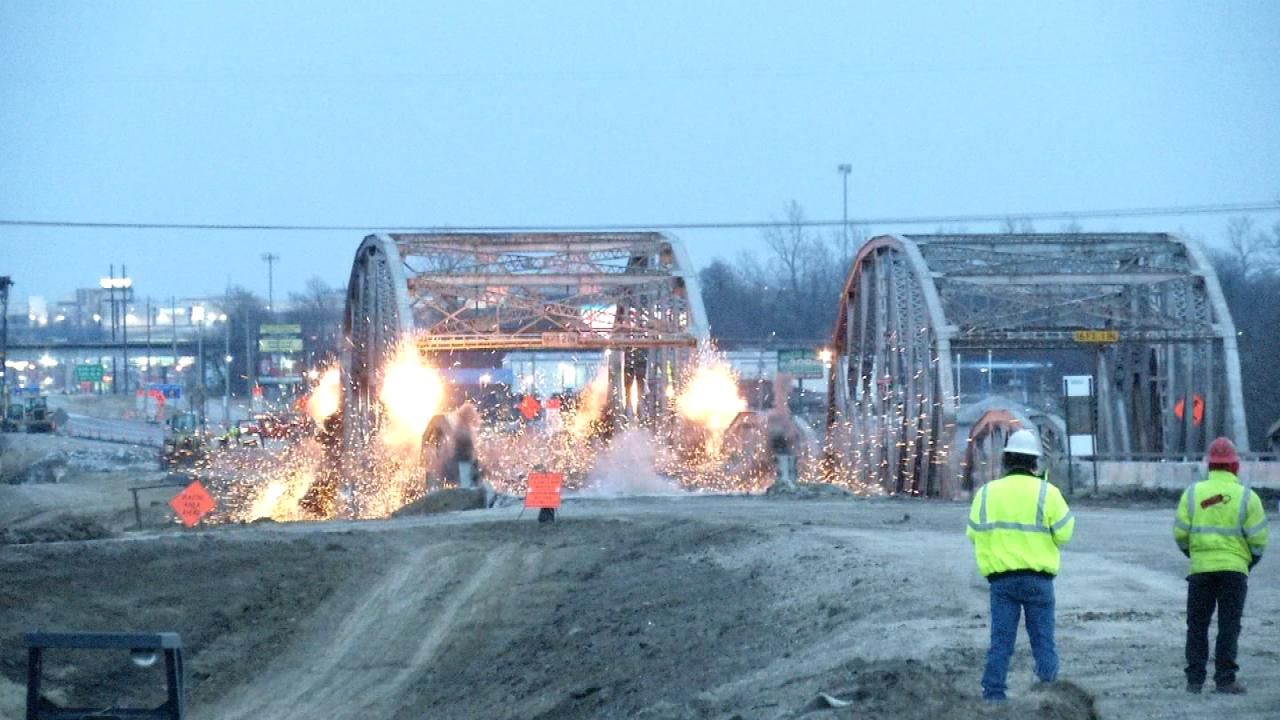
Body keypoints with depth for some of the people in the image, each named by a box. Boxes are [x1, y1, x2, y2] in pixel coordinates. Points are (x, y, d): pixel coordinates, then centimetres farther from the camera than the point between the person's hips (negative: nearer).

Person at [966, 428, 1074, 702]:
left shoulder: (987, 493, 2)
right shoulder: (1046, 492, -6)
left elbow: (974, 534, 5)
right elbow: (1063, 534, -7)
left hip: (1001, 578, 2)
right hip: (1038, 579, -2)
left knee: (1001, 641, 5)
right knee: (1042, 640, 6)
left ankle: (993, 695, 0)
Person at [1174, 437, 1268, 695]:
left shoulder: (1192, 493, 0)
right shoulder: (1246, 496, -4)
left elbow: (1180, 533, 1)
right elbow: (1258, 538, -3)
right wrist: (1250, 561, 15)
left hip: (1200, 568, 1)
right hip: (1234, 568, -1)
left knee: (1197, 625, 9)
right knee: (1229, 626, 3)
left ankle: (1195, 680, 8)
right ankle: (1225, 680, 0)